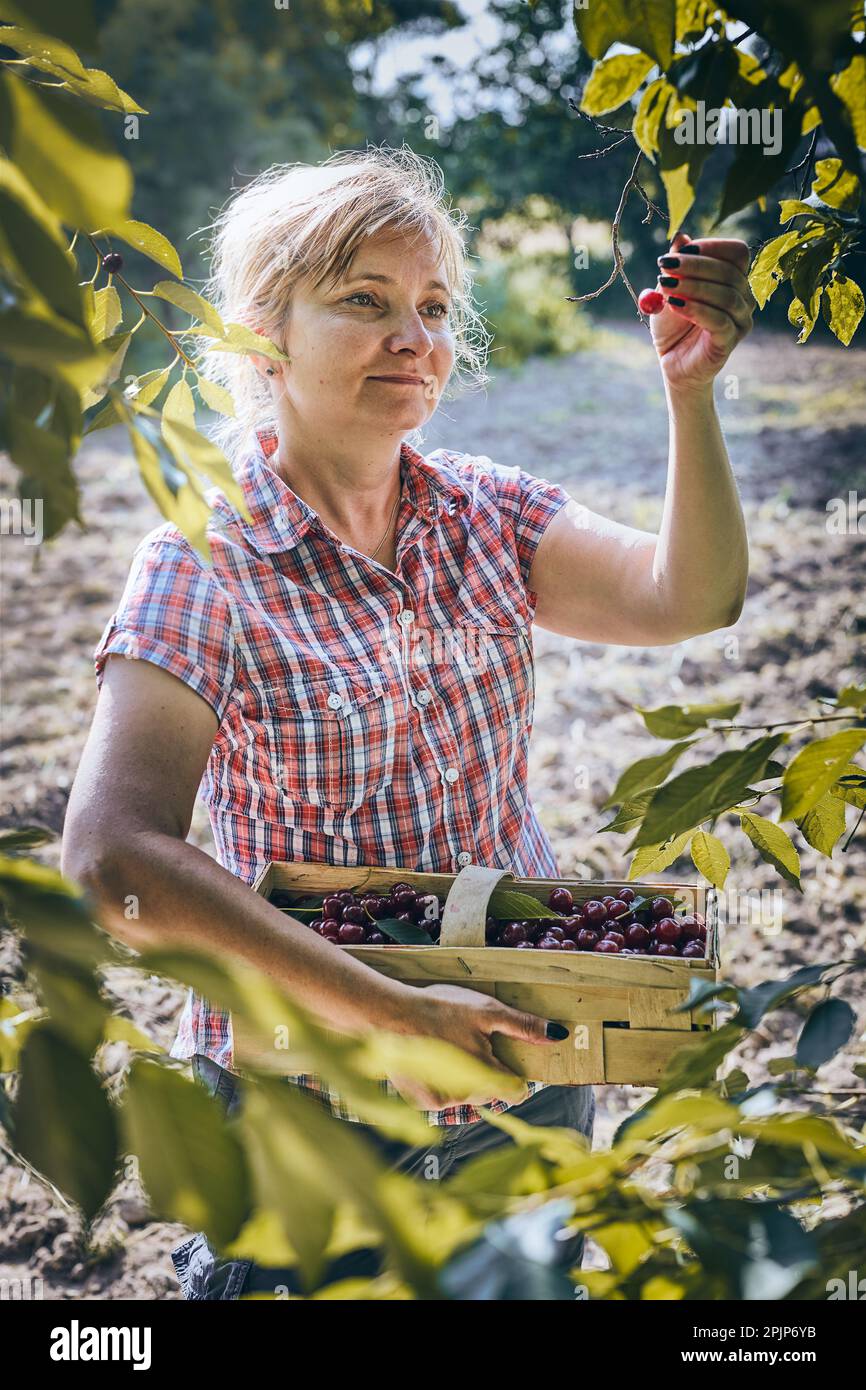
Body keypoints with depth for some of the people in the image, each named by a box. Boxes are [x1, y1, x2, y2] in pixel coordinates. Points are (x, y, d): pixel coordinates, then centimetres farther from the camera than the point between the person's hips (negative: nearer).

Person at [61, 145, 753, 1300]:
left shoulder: (483, 513, -2)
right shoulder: (208, 561, -18)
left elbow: (689, 600, -13)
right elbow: (112, 857, -28)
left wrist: (692, 393, -28)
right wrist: (387, 1013, -32)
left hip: (523, 1058, 5)